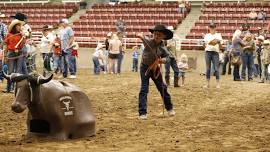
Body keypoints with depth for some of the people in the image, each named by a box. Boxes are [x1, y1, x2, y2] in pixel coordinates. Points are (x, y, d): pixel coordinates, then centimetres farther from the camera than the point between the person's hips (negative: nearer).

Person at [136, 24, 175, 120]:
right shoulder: (148, 41, -16)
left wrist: (163, 60, -18)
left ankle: (169, 108, 30)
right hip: (145, 68, -3)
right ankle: (142, 113, -5)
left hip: (155, 68, 3)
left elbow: (167, 56, 3)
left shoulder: (162, 47, -8)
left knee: (162, 88, 11)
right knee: (144, 89, -9)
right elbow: (143, 38, -32)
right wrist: (140, 35, -54)